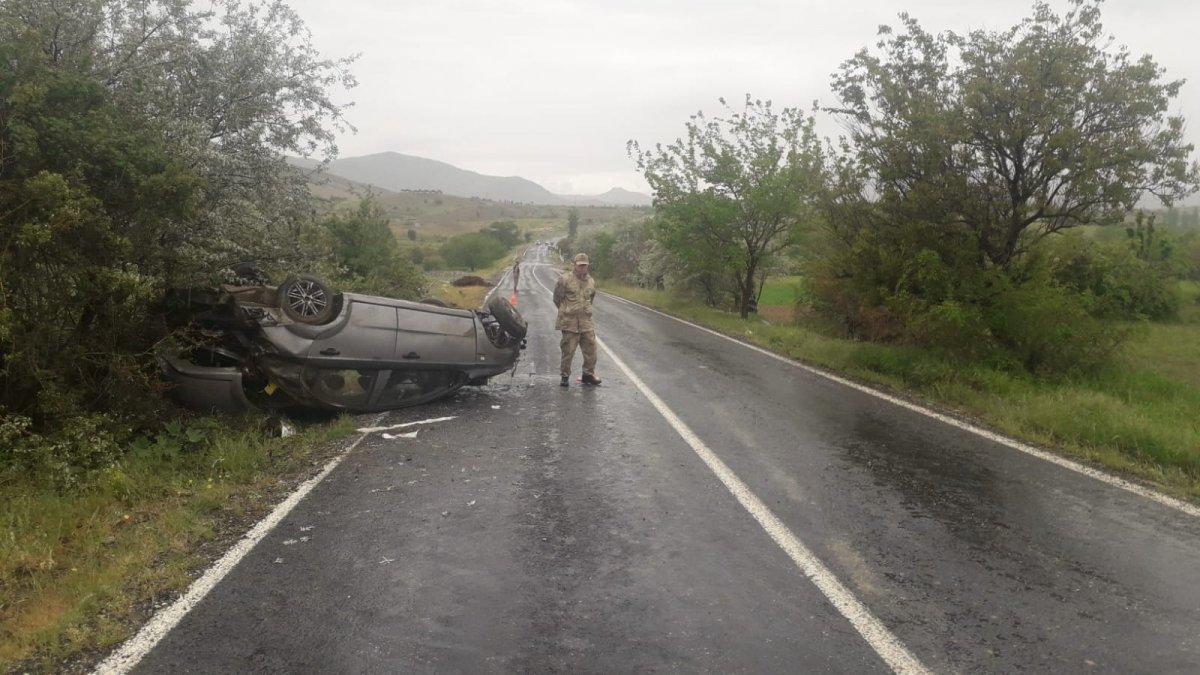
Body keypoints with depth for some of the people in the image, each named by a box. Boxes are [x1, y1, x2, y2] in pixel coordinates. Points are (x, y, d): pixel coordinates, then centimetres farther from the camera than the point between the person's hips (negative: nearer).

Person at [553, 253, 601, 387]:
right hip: (569, 322, -5)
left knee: (590, 348, 3)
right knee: (568, 350, 0)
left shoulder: (591, 281, 10)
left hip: (586, 322, 5)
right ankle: (565, 376, 11)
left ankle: (589, 374, 17)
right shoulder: (564, 279, -6)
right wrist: (566, 311, 8)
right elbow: (557, 299, 1)